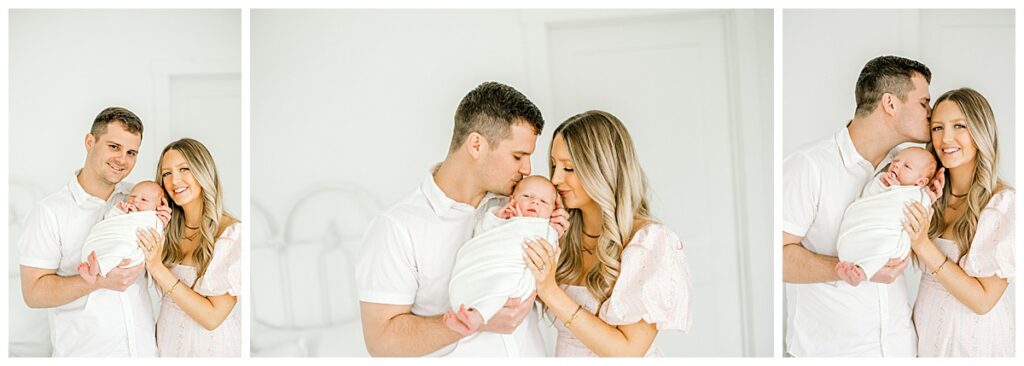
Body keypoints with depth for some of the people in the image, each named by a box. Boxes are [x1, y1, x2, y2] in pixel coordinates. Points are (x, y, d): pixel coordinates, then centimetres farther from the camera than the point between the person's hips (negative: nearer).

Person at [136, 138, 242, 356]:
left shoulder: (233, 233, -19)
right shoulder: (168, 228, 0)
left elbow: (212, 317, -22)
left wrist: (158, 268, -25)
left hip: (211, 345, -5)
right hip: (167, 339, 5)